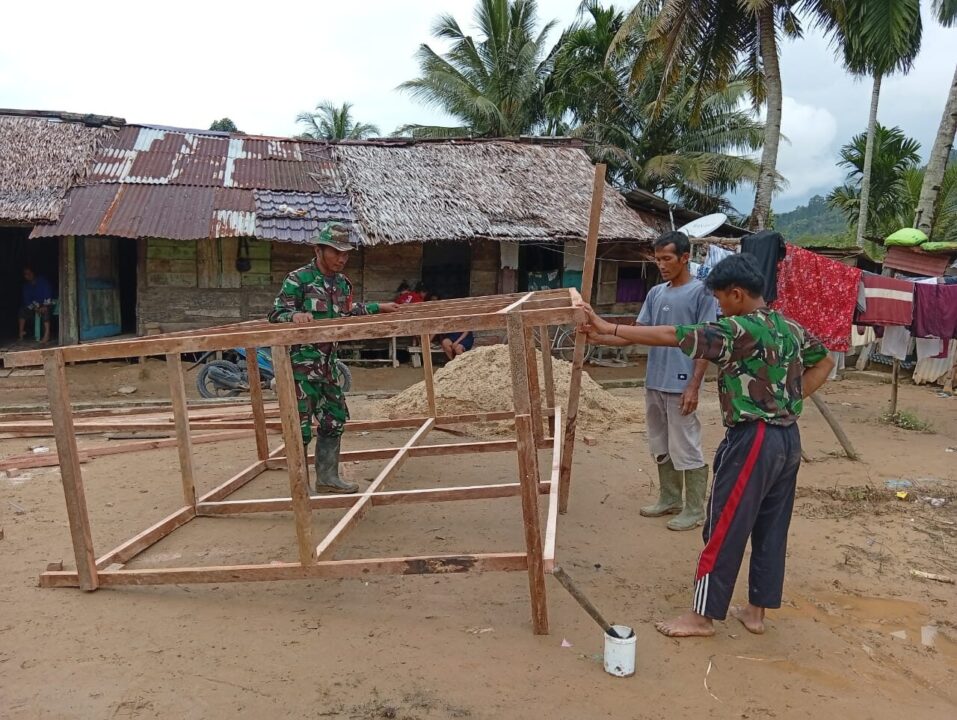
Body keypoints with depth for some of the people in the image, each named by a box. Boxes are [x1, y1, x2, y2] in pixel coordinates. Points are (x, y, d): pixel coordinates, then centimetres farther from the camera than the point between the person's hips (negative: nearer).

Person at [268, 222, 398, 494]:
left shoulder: (342, 283, 10)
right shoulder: (298, 279, -12)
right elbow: (275, 314, -13)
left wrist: (378, 307, 28)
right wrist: (294, 315, -33)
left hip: (327, 365, 8)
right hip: (302, 363, -8)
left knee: (334, 420, 14)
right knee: (301, 426, -4)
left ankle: (327, 478, 27)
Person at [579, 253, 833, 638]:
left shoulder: (738, 330, -17)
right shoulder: (790, 328, 9)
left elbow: (672, 336, -21)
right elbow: (824, 362, 24)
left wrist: (609, 329, -18)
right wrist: (791, 399, 14)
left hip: (752, 440, -9)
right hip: (788, 438, 9)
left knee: (723, 530, 1)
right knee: (771, 528, 14)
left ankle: (702, 615, 12)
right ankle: (756, 611, 26)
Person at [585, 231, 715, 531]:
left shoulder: (701, 292, -8)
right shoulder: (655, 293, 11)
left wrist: (694, 386, -17)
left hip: (680, 386, -7)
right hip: (654, 384, 7)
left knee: (686, 449, 0)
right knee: (661, 447, 16)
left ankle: (695, 509, 13)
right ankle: (669, 500, 31)